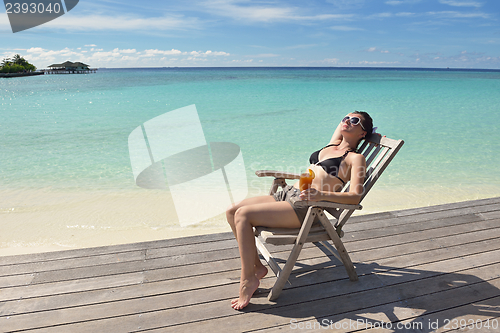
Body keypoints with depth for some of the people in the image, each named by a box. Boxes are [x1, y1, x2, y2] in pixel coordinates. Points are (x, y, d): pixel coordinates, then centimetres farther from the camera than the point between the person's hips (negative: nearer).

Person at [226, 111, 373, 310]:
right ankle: (256, 265, 6)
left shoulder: (356, 158, 1)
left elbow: (355, 197, -14)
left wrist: (322, 194, -27)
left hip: (305, 206, -9)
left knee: (243, 214, -24)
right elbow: (342, 125, 46)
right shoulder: (332, 145, 22)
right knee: (232, 212, -3)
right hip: (287, 194, 9)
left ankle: (248, 279, -11)